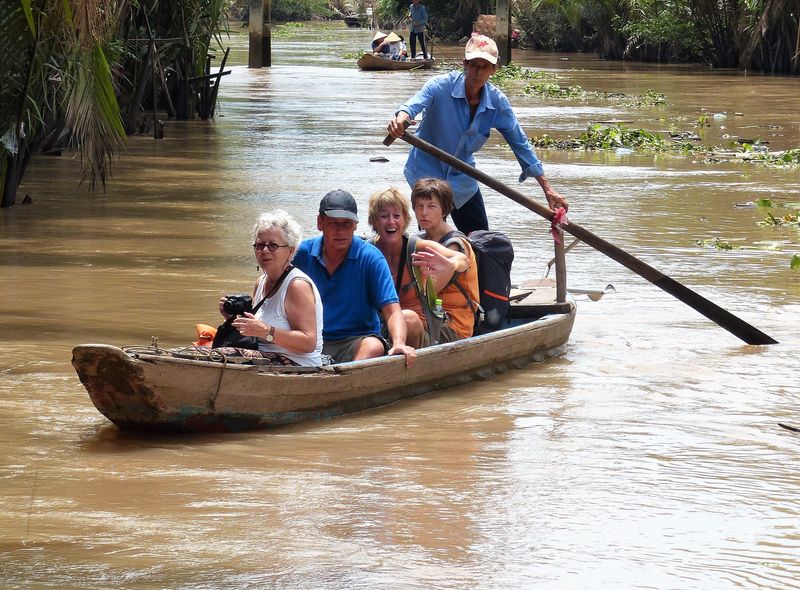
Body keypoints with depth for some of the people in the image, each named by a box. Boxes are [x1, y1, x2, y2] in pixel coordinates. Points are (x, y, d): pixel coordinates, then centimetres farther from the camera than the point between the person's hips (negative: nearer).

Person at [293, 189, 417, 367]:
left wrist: (399, 344, -27)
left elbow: (392, 310, -7)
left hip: (358, 340, -2)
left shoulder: (370, 257, 0)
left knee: (373, 346, -35)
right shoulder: (302, 253, 6)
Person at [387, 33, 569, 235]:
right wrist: (401, 118, -64)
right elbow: (415, 104, -38)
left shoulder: (497, 102, -8)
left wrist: (547, 189, -6)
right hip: (427, 172, -4)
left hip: (462, 179, 4)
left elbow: (520, 143, -3)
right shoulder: (440, 86, -19)